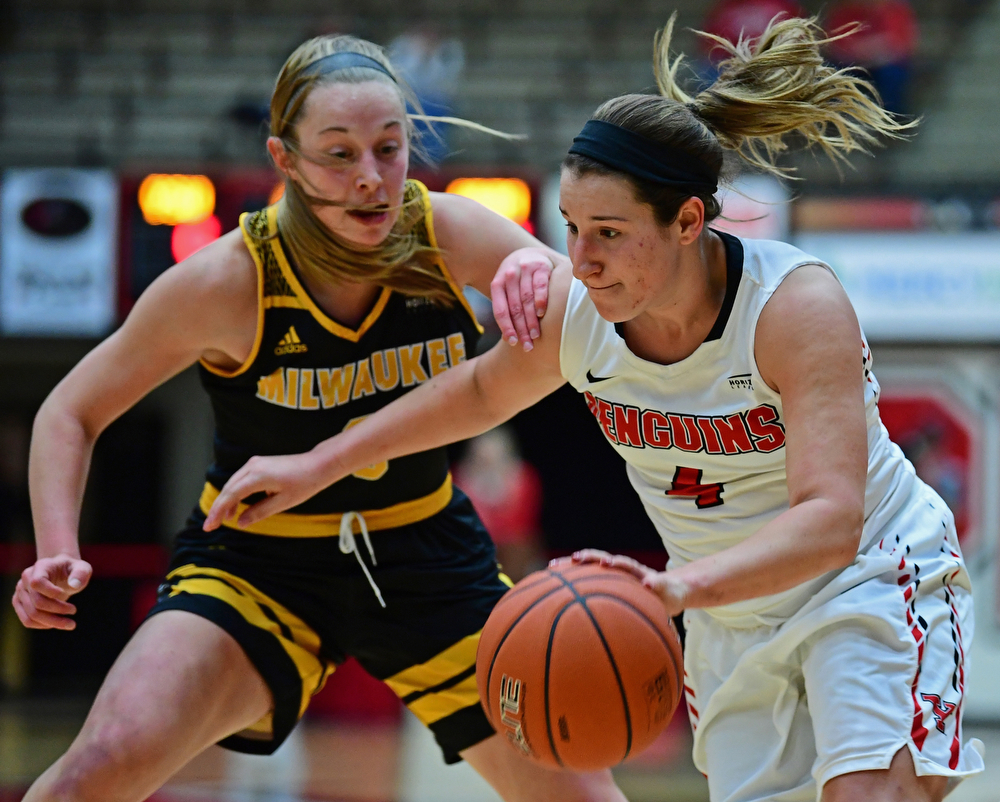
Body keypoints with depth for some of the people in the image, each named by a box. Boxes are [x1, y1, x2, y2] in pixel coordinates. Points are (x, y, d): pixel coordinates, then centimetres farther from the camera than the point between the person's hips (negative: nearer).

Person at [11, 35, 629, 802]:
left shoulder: (448, 233, -16)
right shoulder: (226, 281, -22)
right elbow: (71, 413, -10)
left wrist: (539, 269, -34)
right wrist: (58, 553, -27)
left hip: (426, 559, 3)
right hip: (258, 562, -3)